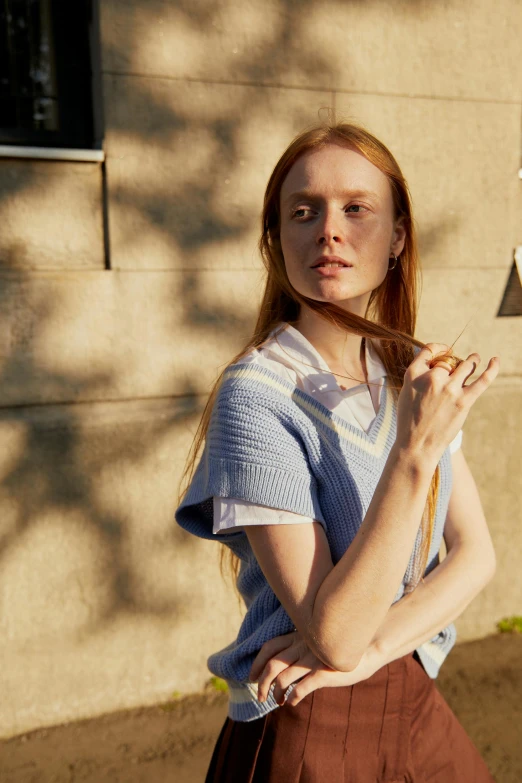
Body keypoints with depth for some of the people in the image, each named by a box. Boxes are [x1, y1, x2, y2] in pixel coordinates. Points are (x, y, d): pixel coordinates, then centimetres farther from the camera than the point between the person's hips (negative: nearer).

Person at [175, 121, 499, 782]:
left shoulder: (417, 374, -3)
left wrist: (372, 648, -18)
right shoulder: (255, 395, -21)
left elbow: (476, 555, -4)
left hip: (415, 705, 5)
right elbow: (335, 633, -24)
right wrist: (415, 451, -31)